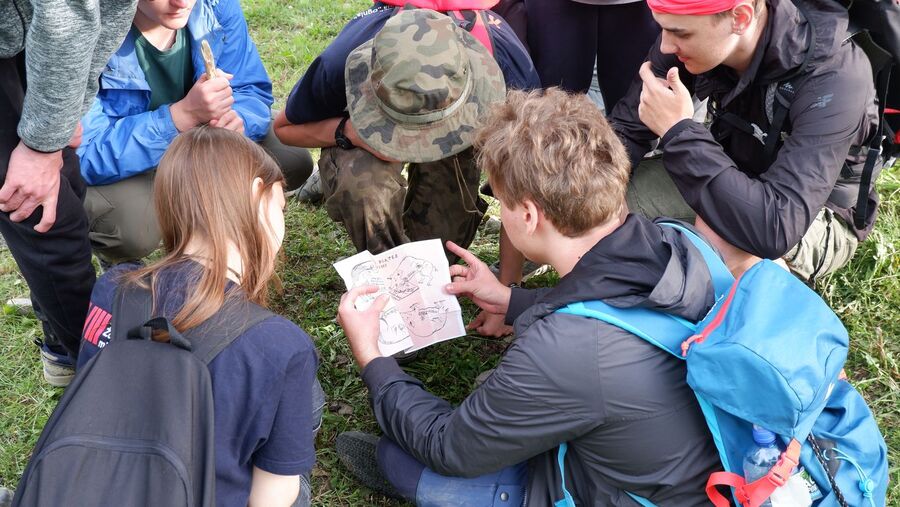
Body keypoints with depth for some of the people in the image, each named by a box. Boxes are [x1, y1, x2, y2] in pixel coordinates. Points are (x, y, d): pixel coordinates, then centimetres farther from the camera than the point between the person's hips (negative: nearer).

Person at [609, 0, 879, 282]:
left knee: (716, 232, -34)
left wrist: (677, 130, -40)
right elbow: (626, 130, -11)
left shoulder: (834, 79, -34)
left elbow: (776, 229, -43)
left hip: (820, 218, -5)